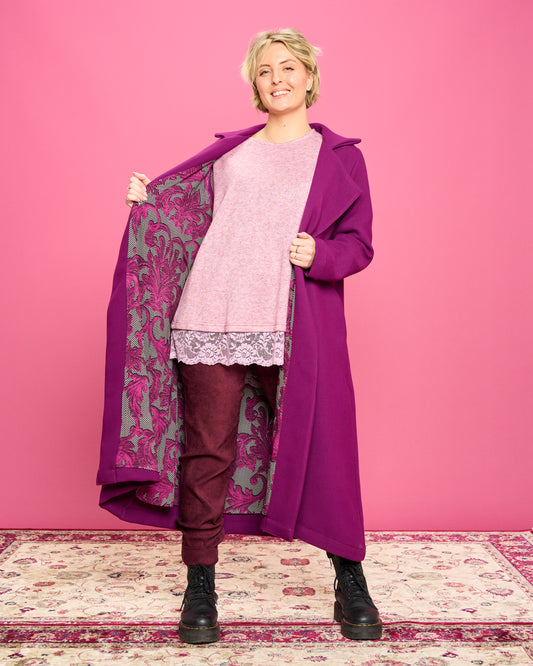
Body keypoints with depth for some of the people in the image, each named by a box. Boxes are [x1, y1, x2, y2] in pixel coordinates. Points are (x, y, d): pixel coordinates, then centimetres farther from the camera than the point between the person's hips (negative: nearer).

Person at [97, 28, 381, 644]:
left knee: (318, 446, 0)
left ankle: (350, 583, 18)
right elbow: (188, 208, 24)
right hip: (210, 319, 2)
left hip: (293, 329, -1)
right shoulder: (229, 151, 18)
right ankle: (200, 586, 17)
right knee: (207, 451, 3)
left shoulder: (339, 157, 13)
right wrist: (147, 199, 6)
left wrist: (320, 254, -11)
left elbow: (359, 243, 8)